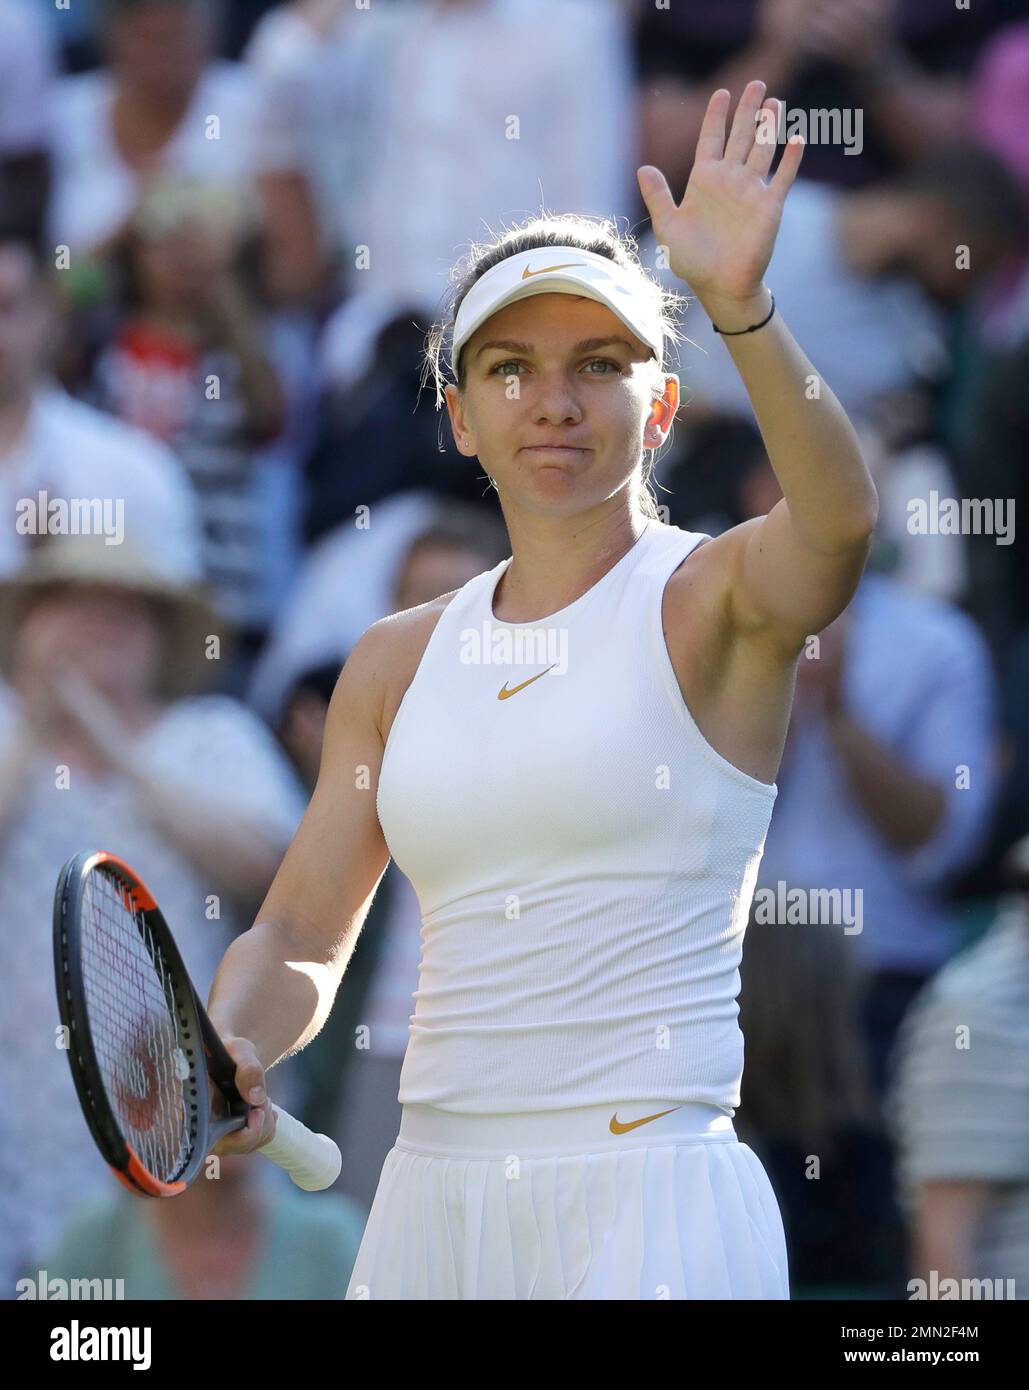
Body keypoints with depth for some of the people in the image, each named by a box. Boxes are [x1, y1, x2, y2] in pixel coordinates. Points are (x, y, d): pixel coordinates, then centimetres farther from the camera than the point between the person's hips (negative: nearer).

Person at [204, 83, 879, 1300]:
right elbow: (299, 939, 14)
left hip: (643, 1209, -5)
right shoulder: (398, 661, 12)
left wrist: (740, 307, -41)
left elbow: (837, 519, -25)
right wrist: (226, 1050, -8)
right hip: (430, 1199, 5)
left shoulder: (710, 598, -2)